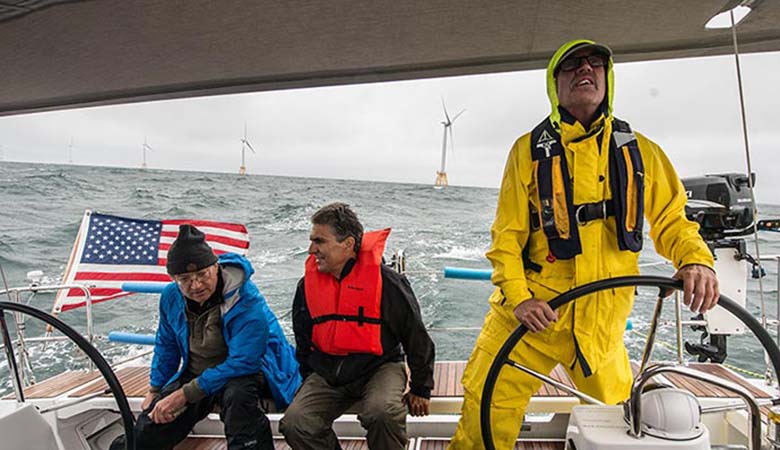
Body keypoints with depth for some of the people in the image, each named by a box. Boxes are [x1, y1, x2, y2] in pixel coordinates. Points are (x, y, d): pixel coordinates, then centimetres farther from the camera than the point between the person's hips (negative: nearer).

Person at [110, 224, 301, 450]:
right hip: (193, 374, 6)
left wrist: (185, 394, -28)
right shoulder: (171, 297, -6)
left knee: (237, 396, -40)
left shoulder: (246, 300, -28)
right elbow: (166, 347, 13)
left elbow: (242, 362, -30)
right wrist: (155, 391, 14)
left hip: (245, 373, -5)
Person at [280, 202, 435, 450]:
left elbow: (416, 337, -3)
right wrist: (310, 386, 17)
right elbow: (303, 341, 17)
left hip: (379, 367, -4)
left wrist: (420, 389, 4)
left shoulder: (386, 281, -13)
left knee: (382, 413, -33)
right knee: (294, 424, -17)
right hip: (327, 374, 4)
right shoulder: (308, 284, 2)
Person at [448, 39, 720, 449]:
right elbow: (507, 234, -3)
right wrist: (517, 296, -15)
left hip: (603, 318, 3)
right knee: (486, 405, -4)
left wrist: (695, 259, -11)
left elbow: (670, 218, 9)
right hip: (534, 310, -2)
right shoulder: (529, 150, 0)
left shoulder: (640, 150, 6)